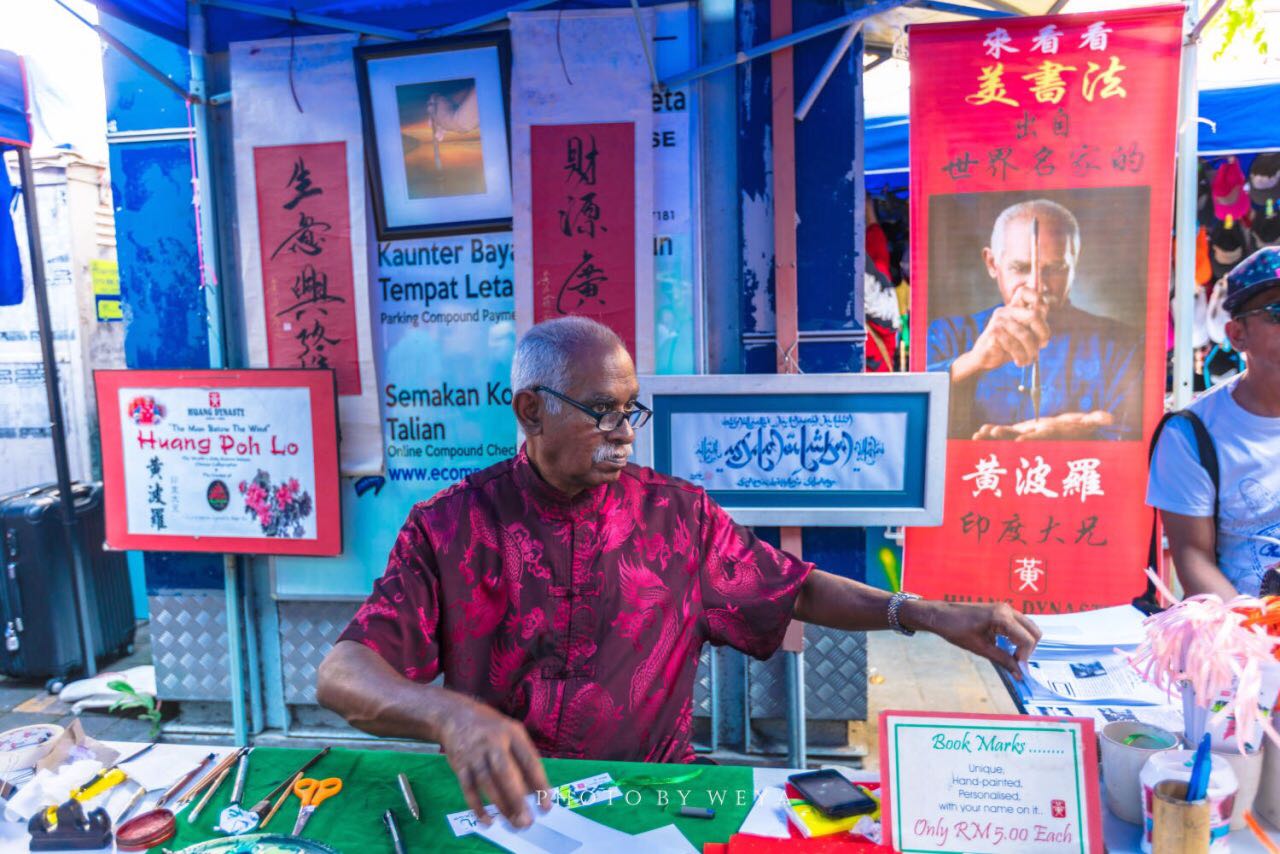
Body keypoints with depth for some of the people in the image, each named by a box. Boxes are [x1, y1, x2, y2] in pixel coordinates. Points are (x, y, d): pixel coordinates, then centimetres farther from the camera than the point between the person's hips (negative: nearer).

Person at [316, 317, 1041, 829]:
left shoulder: (677, 515, 0)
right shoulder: (448, 527, -6)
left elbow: (796, 589, 9)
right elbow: (344, 675, -15)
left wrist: (924, 614, -5)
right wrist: (449, 714, -37)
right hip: (498, 801, -1)